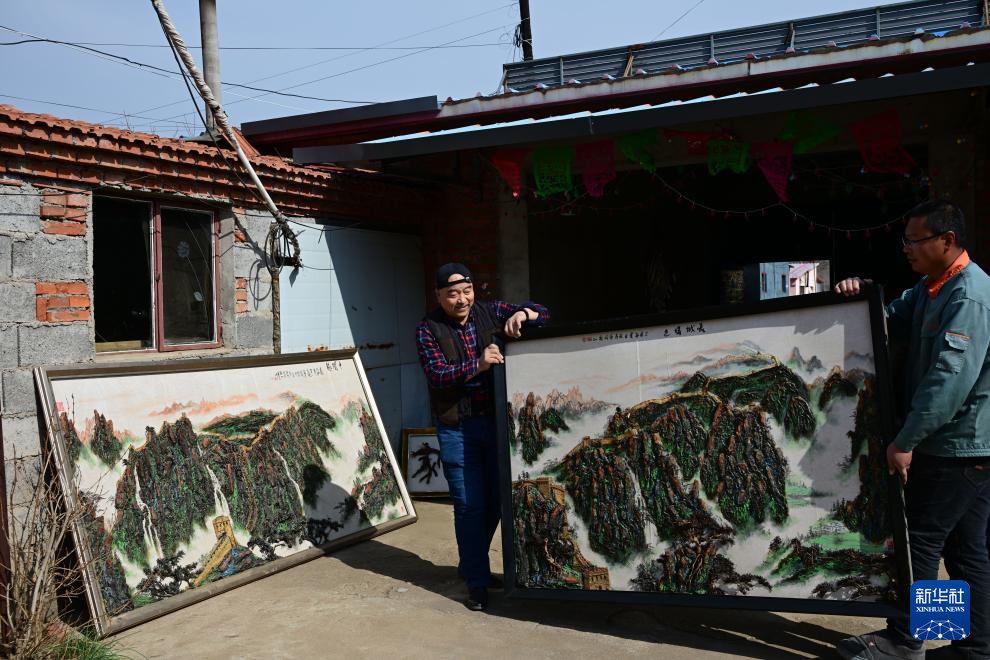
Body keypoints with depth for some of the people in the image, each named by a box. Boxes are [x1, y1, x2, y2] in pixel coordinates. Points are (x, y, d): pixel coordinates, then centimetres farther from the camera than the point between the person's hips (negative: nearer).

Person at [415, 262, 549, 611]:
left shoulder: (491, 313, 3)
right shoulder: (428, 330, -4)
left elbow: (543, 314, 3)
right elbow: (437, 375, -16)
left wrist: (523, 313, -20)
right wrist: (478, 364, -30)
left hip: (496, 421, 3)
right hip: (457, 429, -3)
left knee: (495, 501, 13)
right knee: (470, 505, -2)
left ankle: (471, 564, 35)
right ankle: (477, 582, 11)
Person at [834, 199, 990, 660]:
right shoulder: (931, 288, 12)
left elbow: (952, 377, -27)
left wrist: (906, 440, -26)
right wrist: (862, 295, -6)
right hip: (950, 444, 9)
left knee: (921, 541, -1)